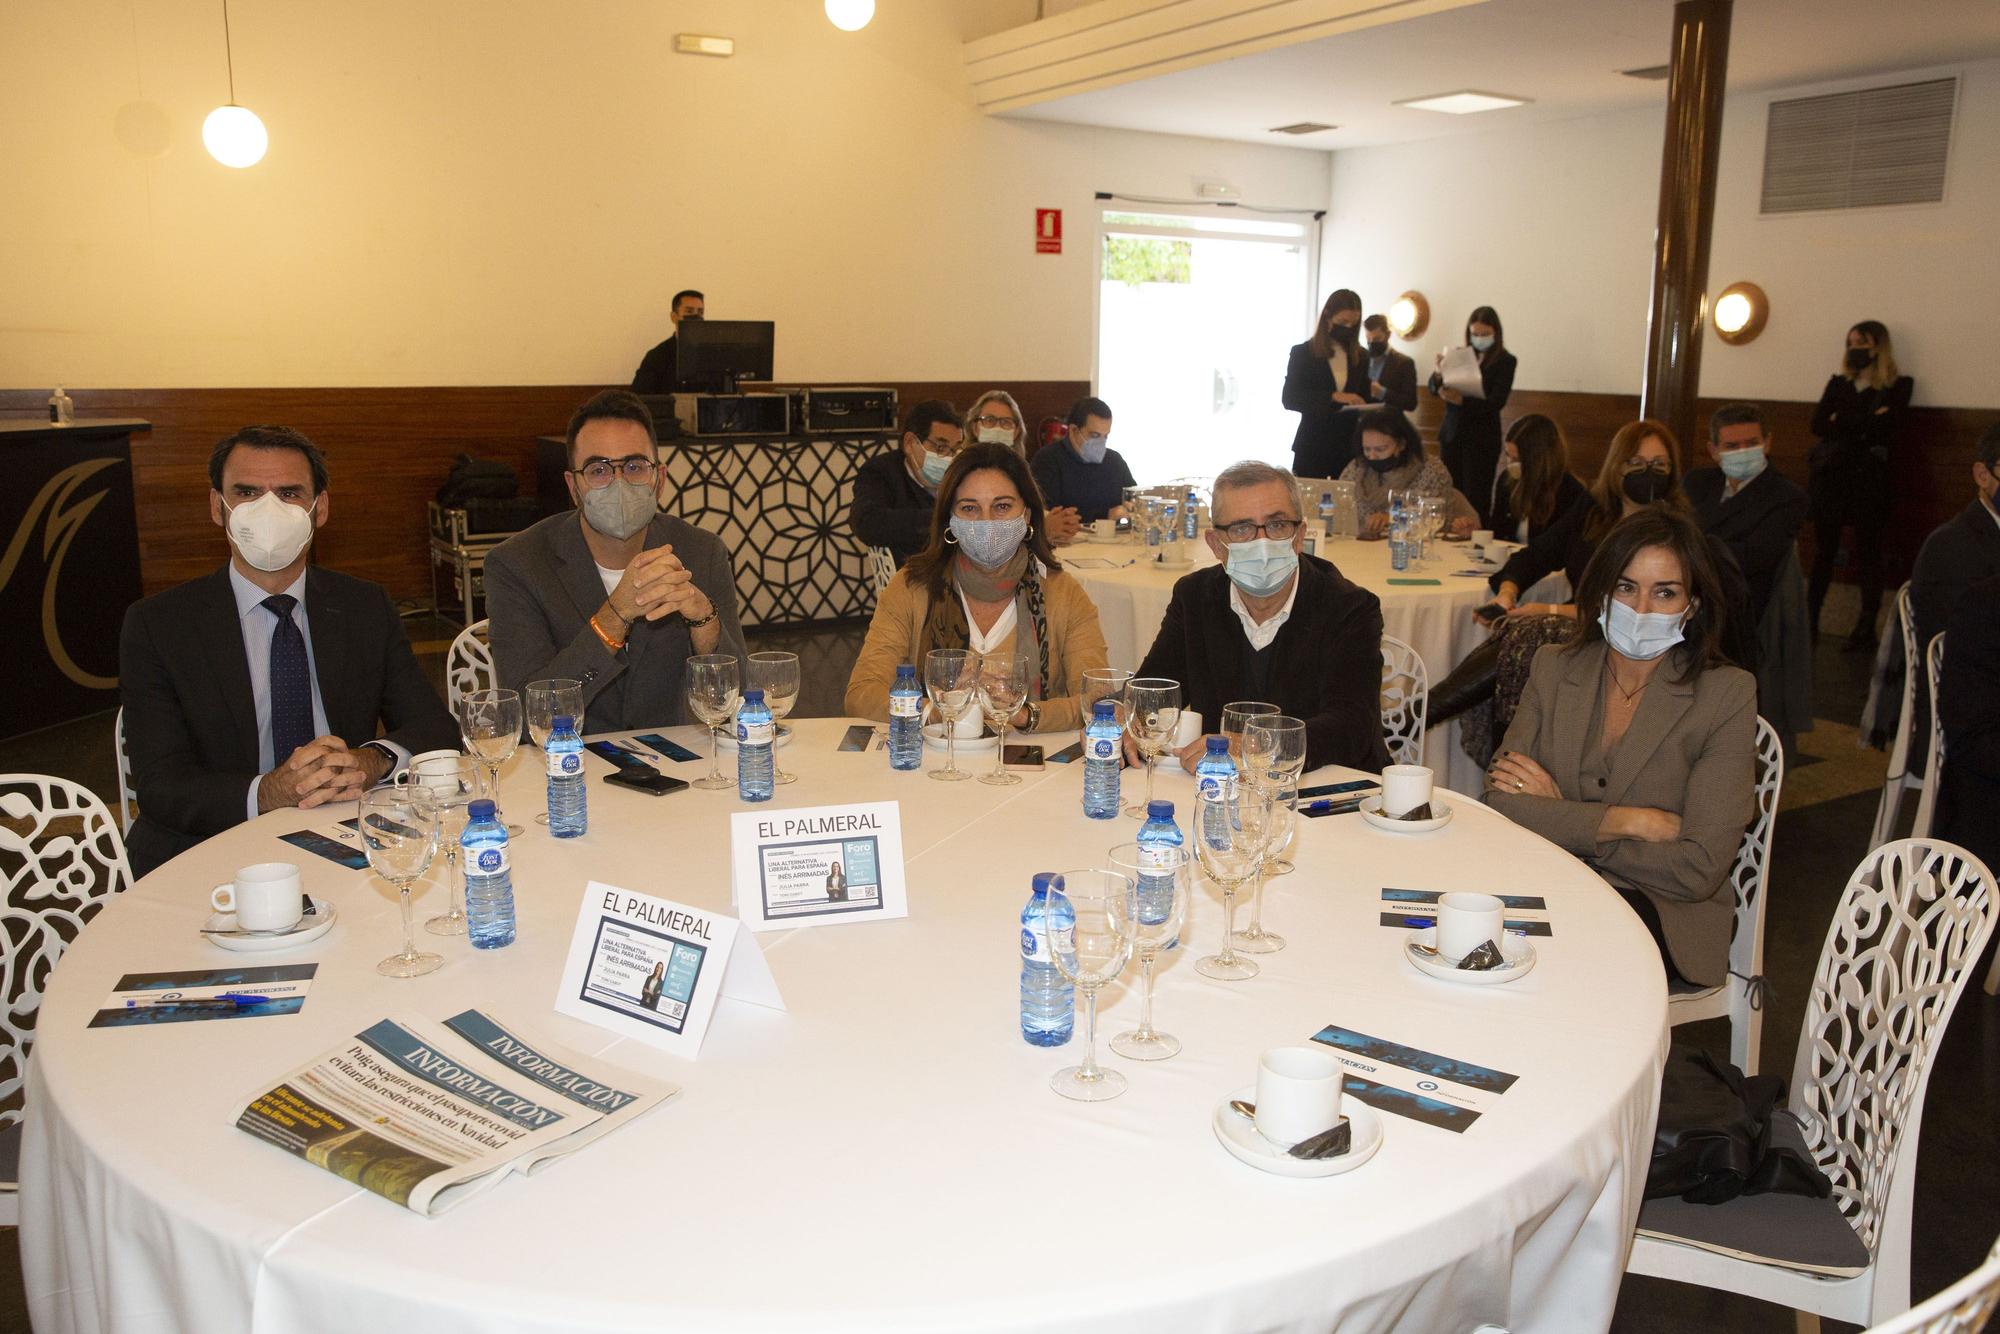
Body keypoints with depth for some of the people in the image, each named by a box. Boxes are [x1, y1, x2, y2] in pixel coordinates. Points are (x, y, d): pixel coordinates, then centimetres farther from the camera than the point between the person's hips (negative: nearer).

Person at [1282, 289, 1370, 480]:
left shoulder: (1361, 357, 11)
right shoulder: (1302, 353, 1)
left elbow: (1364, 400, 17)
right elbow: (1288, 398, -8)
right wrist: (1333, 397, -19)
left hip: (1350, 447, 3)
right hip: (1313, 447, -3)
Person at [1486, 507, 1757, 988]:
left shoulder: (1727, 695, -5)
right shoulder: (1554, 668, 6)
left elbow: (1699, 868, -12)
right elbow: (1501, 803, -7)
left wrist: (1559, 823, -9)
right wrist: (1634, 821, -15)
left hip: (1661, 911, -3)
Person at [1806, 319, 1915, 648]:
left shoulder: (1898, 386, 3)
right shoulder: (1837, 383, 14)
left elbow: (1884, 431, -10)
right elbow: (1818, 425, 1)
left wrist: (1841, 422, -5)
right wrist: (1863, 425, -10)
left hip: (1870, 479, -3)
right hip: (1830, 476, 3)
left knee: (1868, 552, -1)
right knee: (1823, 550, 3)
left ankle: (1867, 627, 2)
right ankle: (1809, 620, 6)